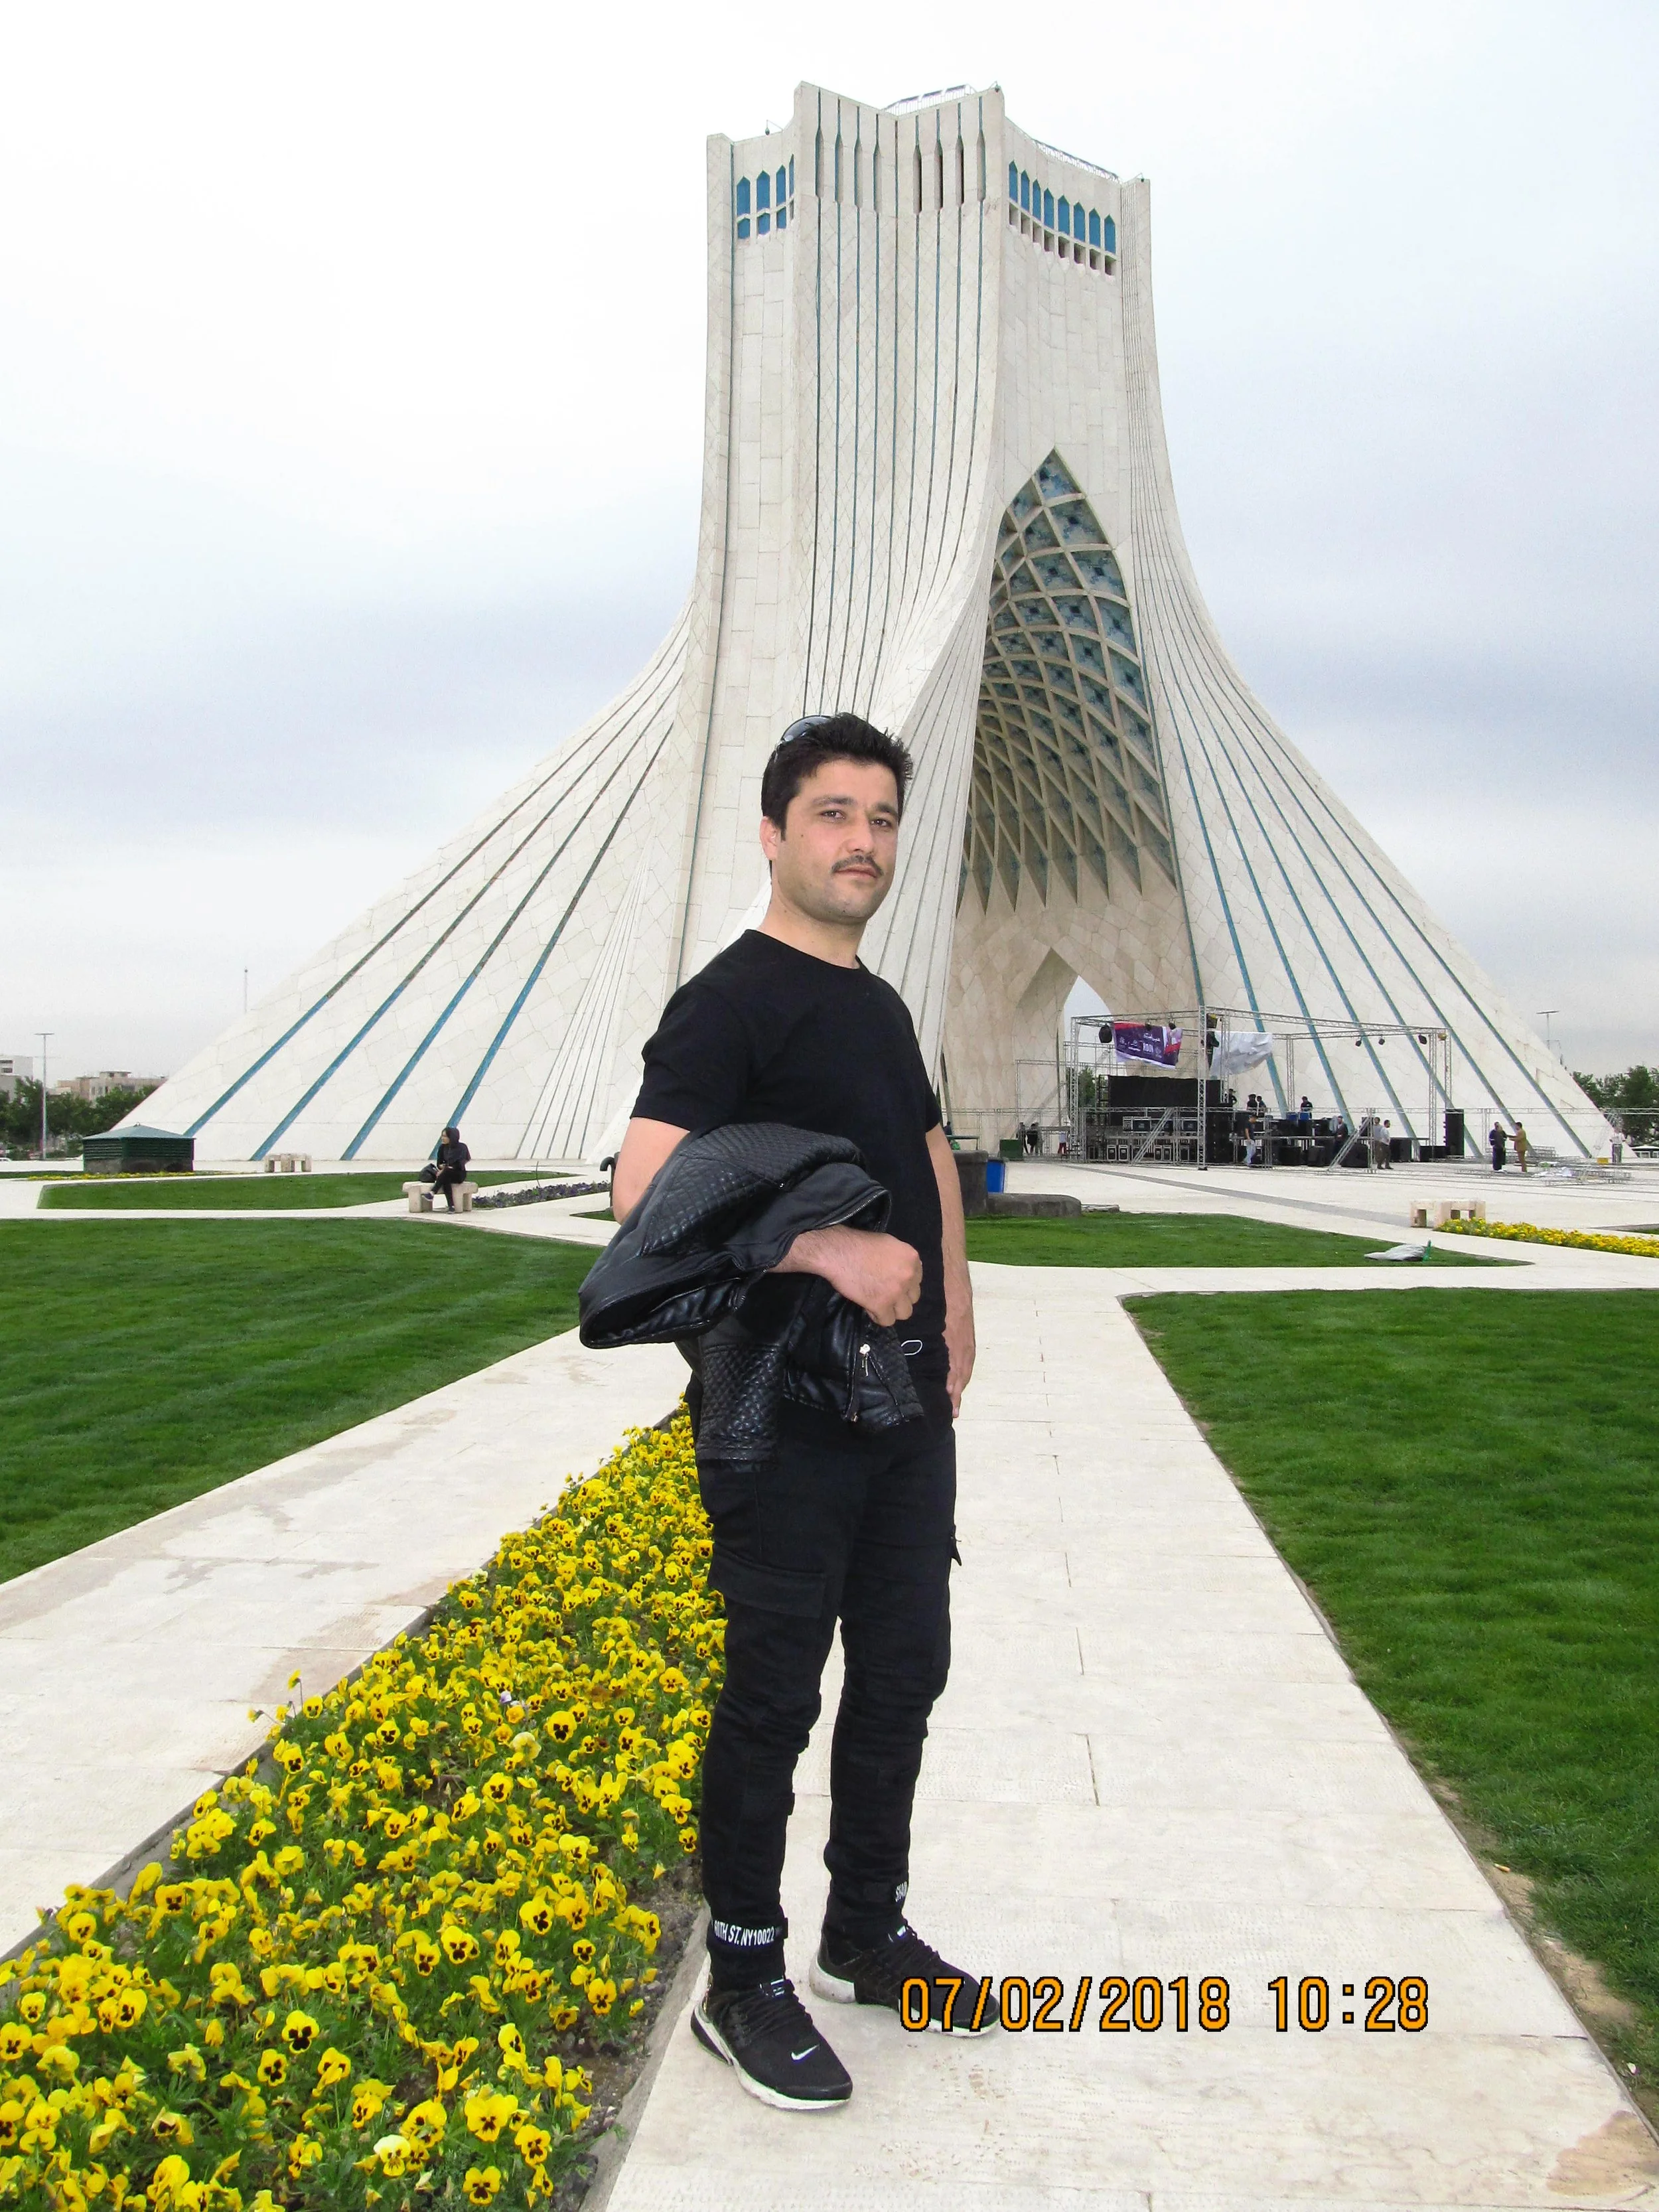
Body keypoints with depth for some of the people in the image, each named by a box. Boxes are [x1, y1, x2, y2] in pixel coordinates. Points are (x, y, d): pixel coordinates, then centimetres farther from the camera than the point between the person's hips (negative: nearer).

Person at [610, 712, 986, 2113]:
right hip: (785, 1418, -8)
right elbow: (647, 1195, -23)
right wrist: (833, 1250, -27)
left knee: (903, 1673, 17)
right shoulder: (731, 1002, -12)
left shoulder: (879, 1008, 14)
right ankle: (743, 1984, 21)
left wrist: (953, 1314, 12)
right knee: (775, 1694, 2)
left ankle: (869, 1933, 36)